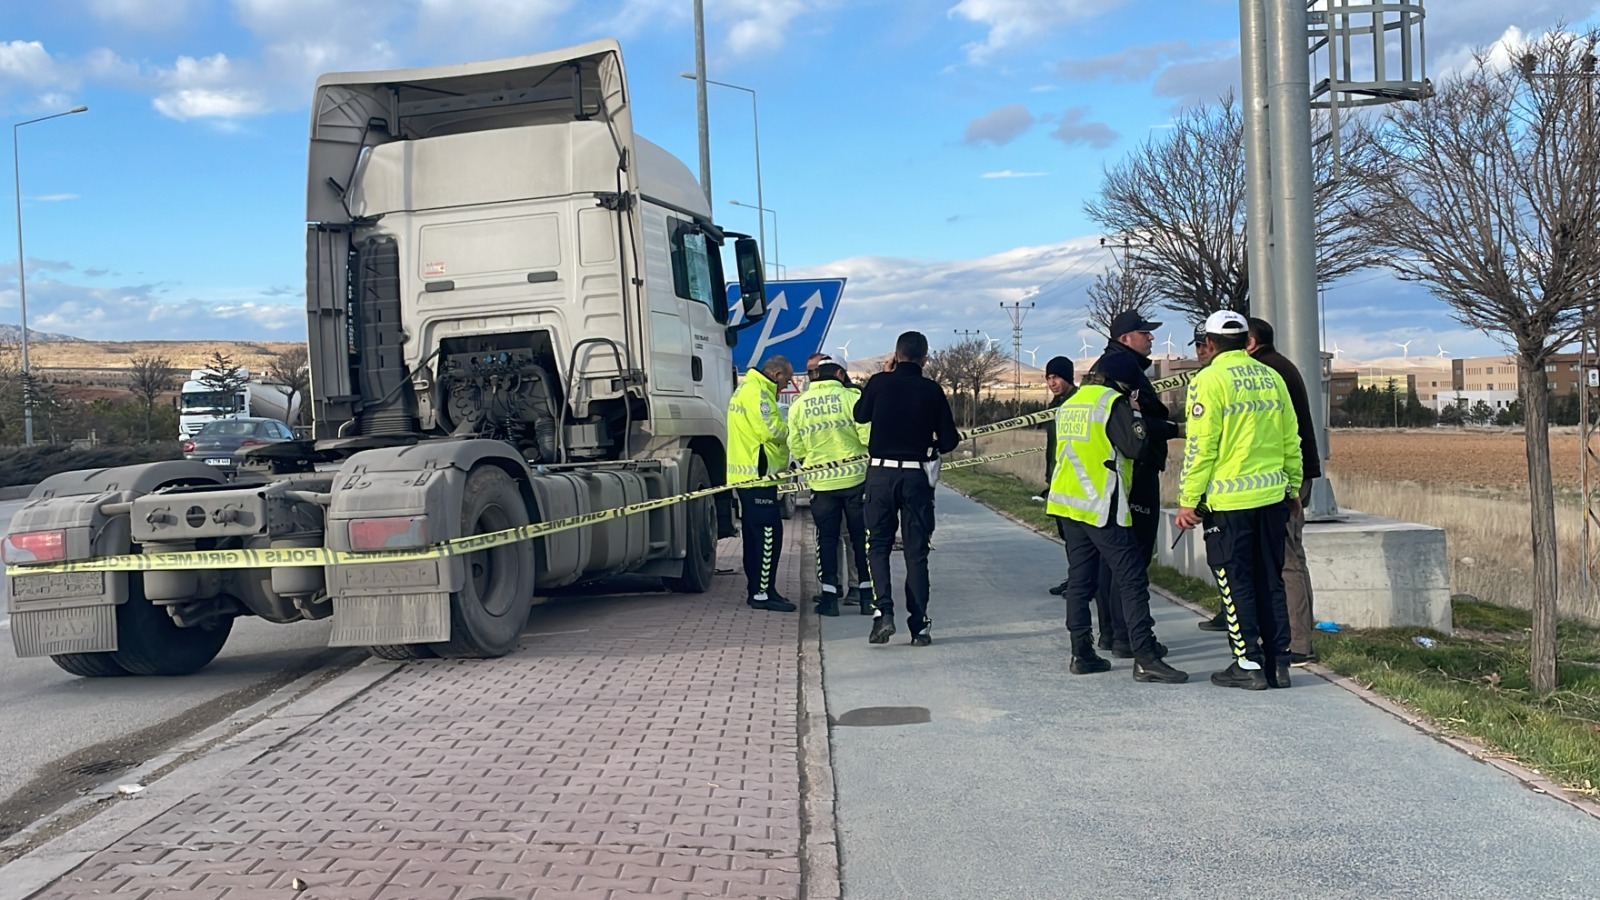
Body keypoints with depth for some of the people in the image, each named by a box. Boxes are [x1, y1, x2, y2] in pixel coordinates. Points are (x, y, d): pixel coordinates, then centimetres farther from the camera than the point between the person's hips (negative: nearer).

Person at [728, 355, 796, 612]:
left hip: (747, 475, 11)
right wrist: (789, 431, -1)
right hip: (758, 475, -11)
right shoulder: (757, 392, -13)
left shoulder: (747, 389, 21)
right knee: (769, 533, -9)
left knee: (756, 534, 14)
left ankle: (755, 590, 20)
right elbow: (772, 430, -20)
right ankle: (762, 593, -8)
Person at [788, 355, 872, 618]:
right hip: (855, 478, -2)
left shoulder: (798, 405, 1)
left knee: (827, 537, 9)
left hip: (820, 482, 2)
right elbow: (869, 437, -13)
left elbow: (796, 449, 4)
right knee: (861, 536, 8)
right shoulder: (852, 397, -10)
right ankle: (867, 593, 12)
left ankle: (829, 594, 6)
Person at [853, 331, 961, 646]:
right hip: (917, 475, 0)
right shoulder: (932, 390, -4)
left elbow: (860, 415, 14)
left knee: (878, 545, 10)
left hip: (880, 472, 0)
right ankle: (919, 625, 8)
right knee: (916, 551, 7)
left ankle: (883, 610, -8)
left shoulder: (880, 383, -5)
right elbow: (949, 439, -2)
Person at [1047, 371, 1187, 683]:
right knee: (1132, 578, -6)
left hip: (1066, 503, 8)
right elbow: (1135, 446, -14)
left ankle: (1082, 654, 14)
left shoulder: (1068, 405, 16)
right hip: (1102, 506, -8)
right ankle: (1146, 659, -8)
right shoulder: (1113, 402, -8)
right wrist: (1136, 415, 2)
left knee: (1079, 579, 12)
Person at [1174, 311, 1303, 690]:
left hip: (1228, 500, -6)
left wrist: (1188, 499, -8)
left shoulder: (1209, 380, -9)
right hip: (1272, 496, 6)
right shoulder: (1272, 378, 9)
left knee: (1236, 583, 3)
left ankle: (1249, 664, 6)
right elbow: (1291, 440, 13)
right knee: (1270, 581, 12)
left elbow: (1200, 446, -12)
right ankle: (1278, 663, 16)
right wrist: (1293, 487, 23)